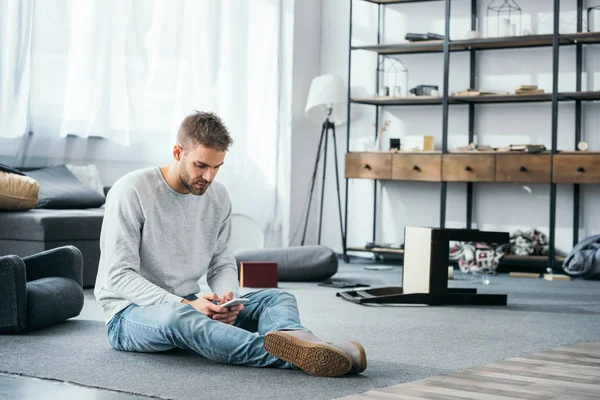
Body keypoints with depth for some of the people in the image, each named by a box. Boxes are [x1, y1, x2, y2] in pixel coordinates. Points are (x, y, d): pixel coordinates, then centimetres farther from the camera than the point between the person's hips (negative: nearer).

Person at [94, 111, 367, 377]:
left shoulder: (218, 197, 4)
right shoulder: (131, 192, -15)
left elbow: (222, 263, 10)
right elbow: (118, 275, -19)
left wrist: (228, 297, -15)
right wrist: (185, 304, -30)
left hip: (188, 307, 6)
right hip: (131, 313, -6)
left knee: (277, 298, -15)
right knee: (177, 317, -41)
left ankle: (291, 338, -54)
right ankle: (294, 355, -60)